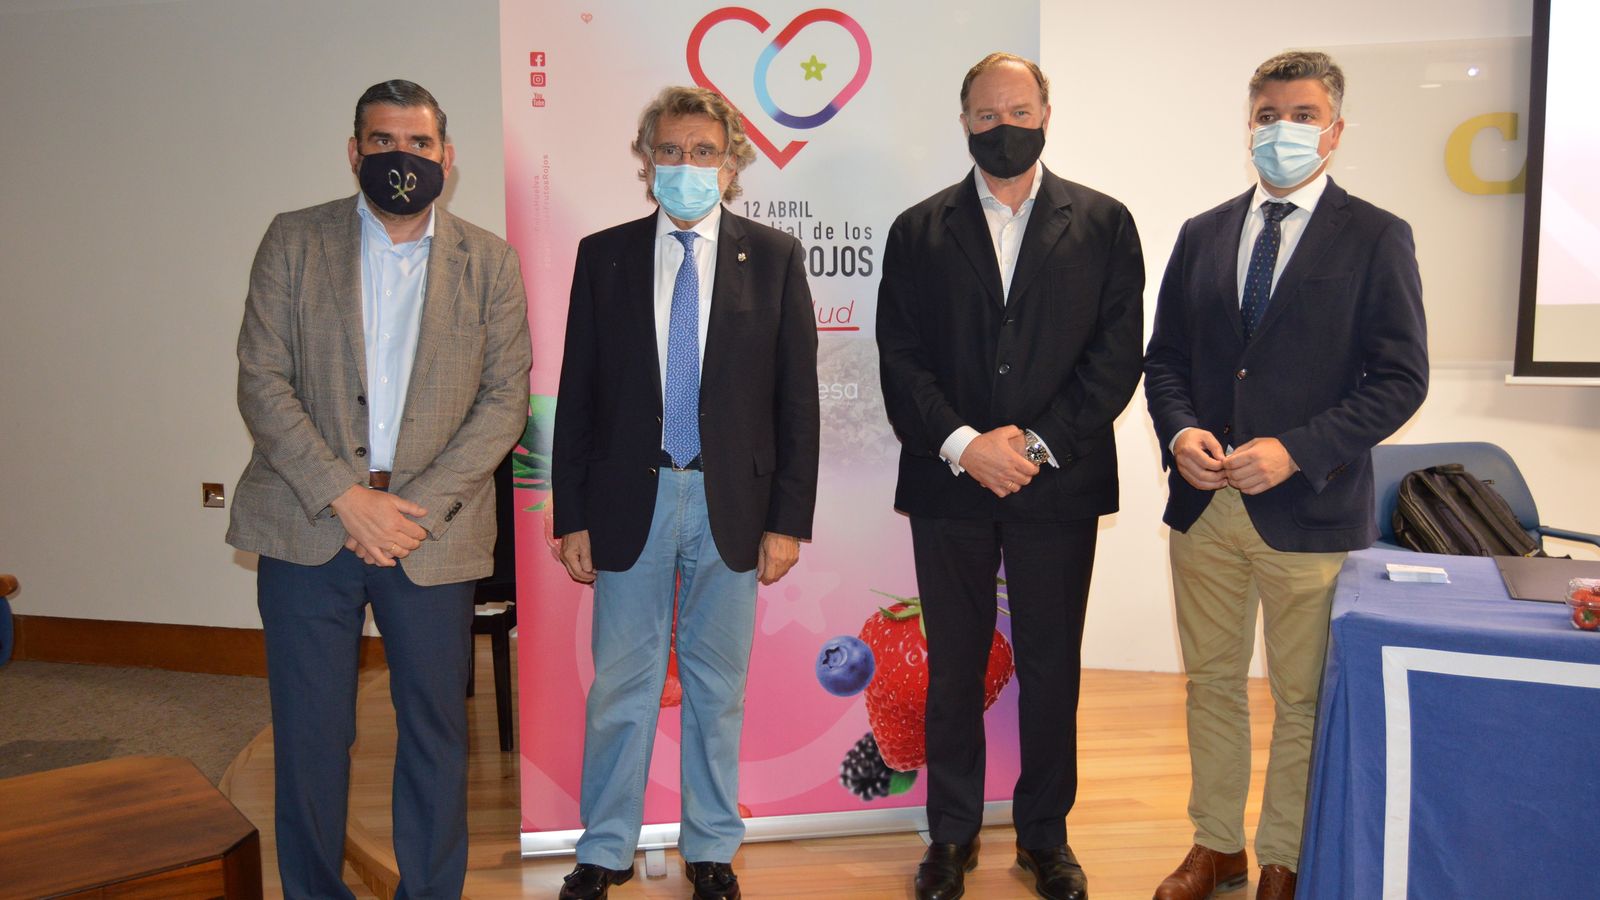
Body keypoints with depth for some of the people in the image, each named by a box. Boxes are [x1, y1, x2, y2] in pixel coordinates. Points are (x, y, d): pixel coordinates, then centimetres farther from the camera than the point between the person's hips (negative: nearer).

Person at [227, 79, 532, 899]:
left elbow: (505, 399, 0)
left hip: (435, 532, 0)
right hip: (307, 525, 0)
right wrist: (346, 497, -13)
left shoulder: (490, 262, 5)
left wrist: (419, 504, -11)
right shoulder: (294, 240, 4)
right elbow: (262, 381, -2)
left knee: (435, 732, 8)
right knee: (309, 733, 7)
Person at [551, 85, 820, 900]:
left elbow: (796, 397, 0)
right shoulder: (604, 255, 4)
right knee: (620, 683, 9)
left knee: (719, 683, 11)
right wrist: (572, 517, -1)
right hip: (630, 500, 1)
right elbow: (577, 396, 3)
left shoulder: (773, 257, 1)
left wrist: (788, 518, -4)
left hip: (732, 503, 0)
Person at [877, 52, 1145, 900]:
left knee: (1051, 669, 9)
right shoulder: (919, 230, 6)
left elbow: (1118, 354, -3)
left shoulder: (1103, 224, 5)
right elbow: (901, 360, -1)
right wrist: (963, 444, -14)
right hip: (949, 482, 1)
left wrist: (1038, 443, -12)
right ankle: (952, 832, 26)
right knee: (952, 667, 10)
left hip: (1058, 482, 0)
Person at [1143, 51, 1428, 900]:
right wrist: (1180, 430, -9)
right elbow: (1164, 357, 11)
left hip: (1308, 509, -4)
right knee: (1212, 683, 15)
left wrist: (1295, 450, -18)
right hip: (1203, 506, 4)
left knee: (1301, 701, 9)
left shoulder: (1376, 238, -2)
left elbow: (1400, 377, -7)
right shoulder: (1201, 234, 10)